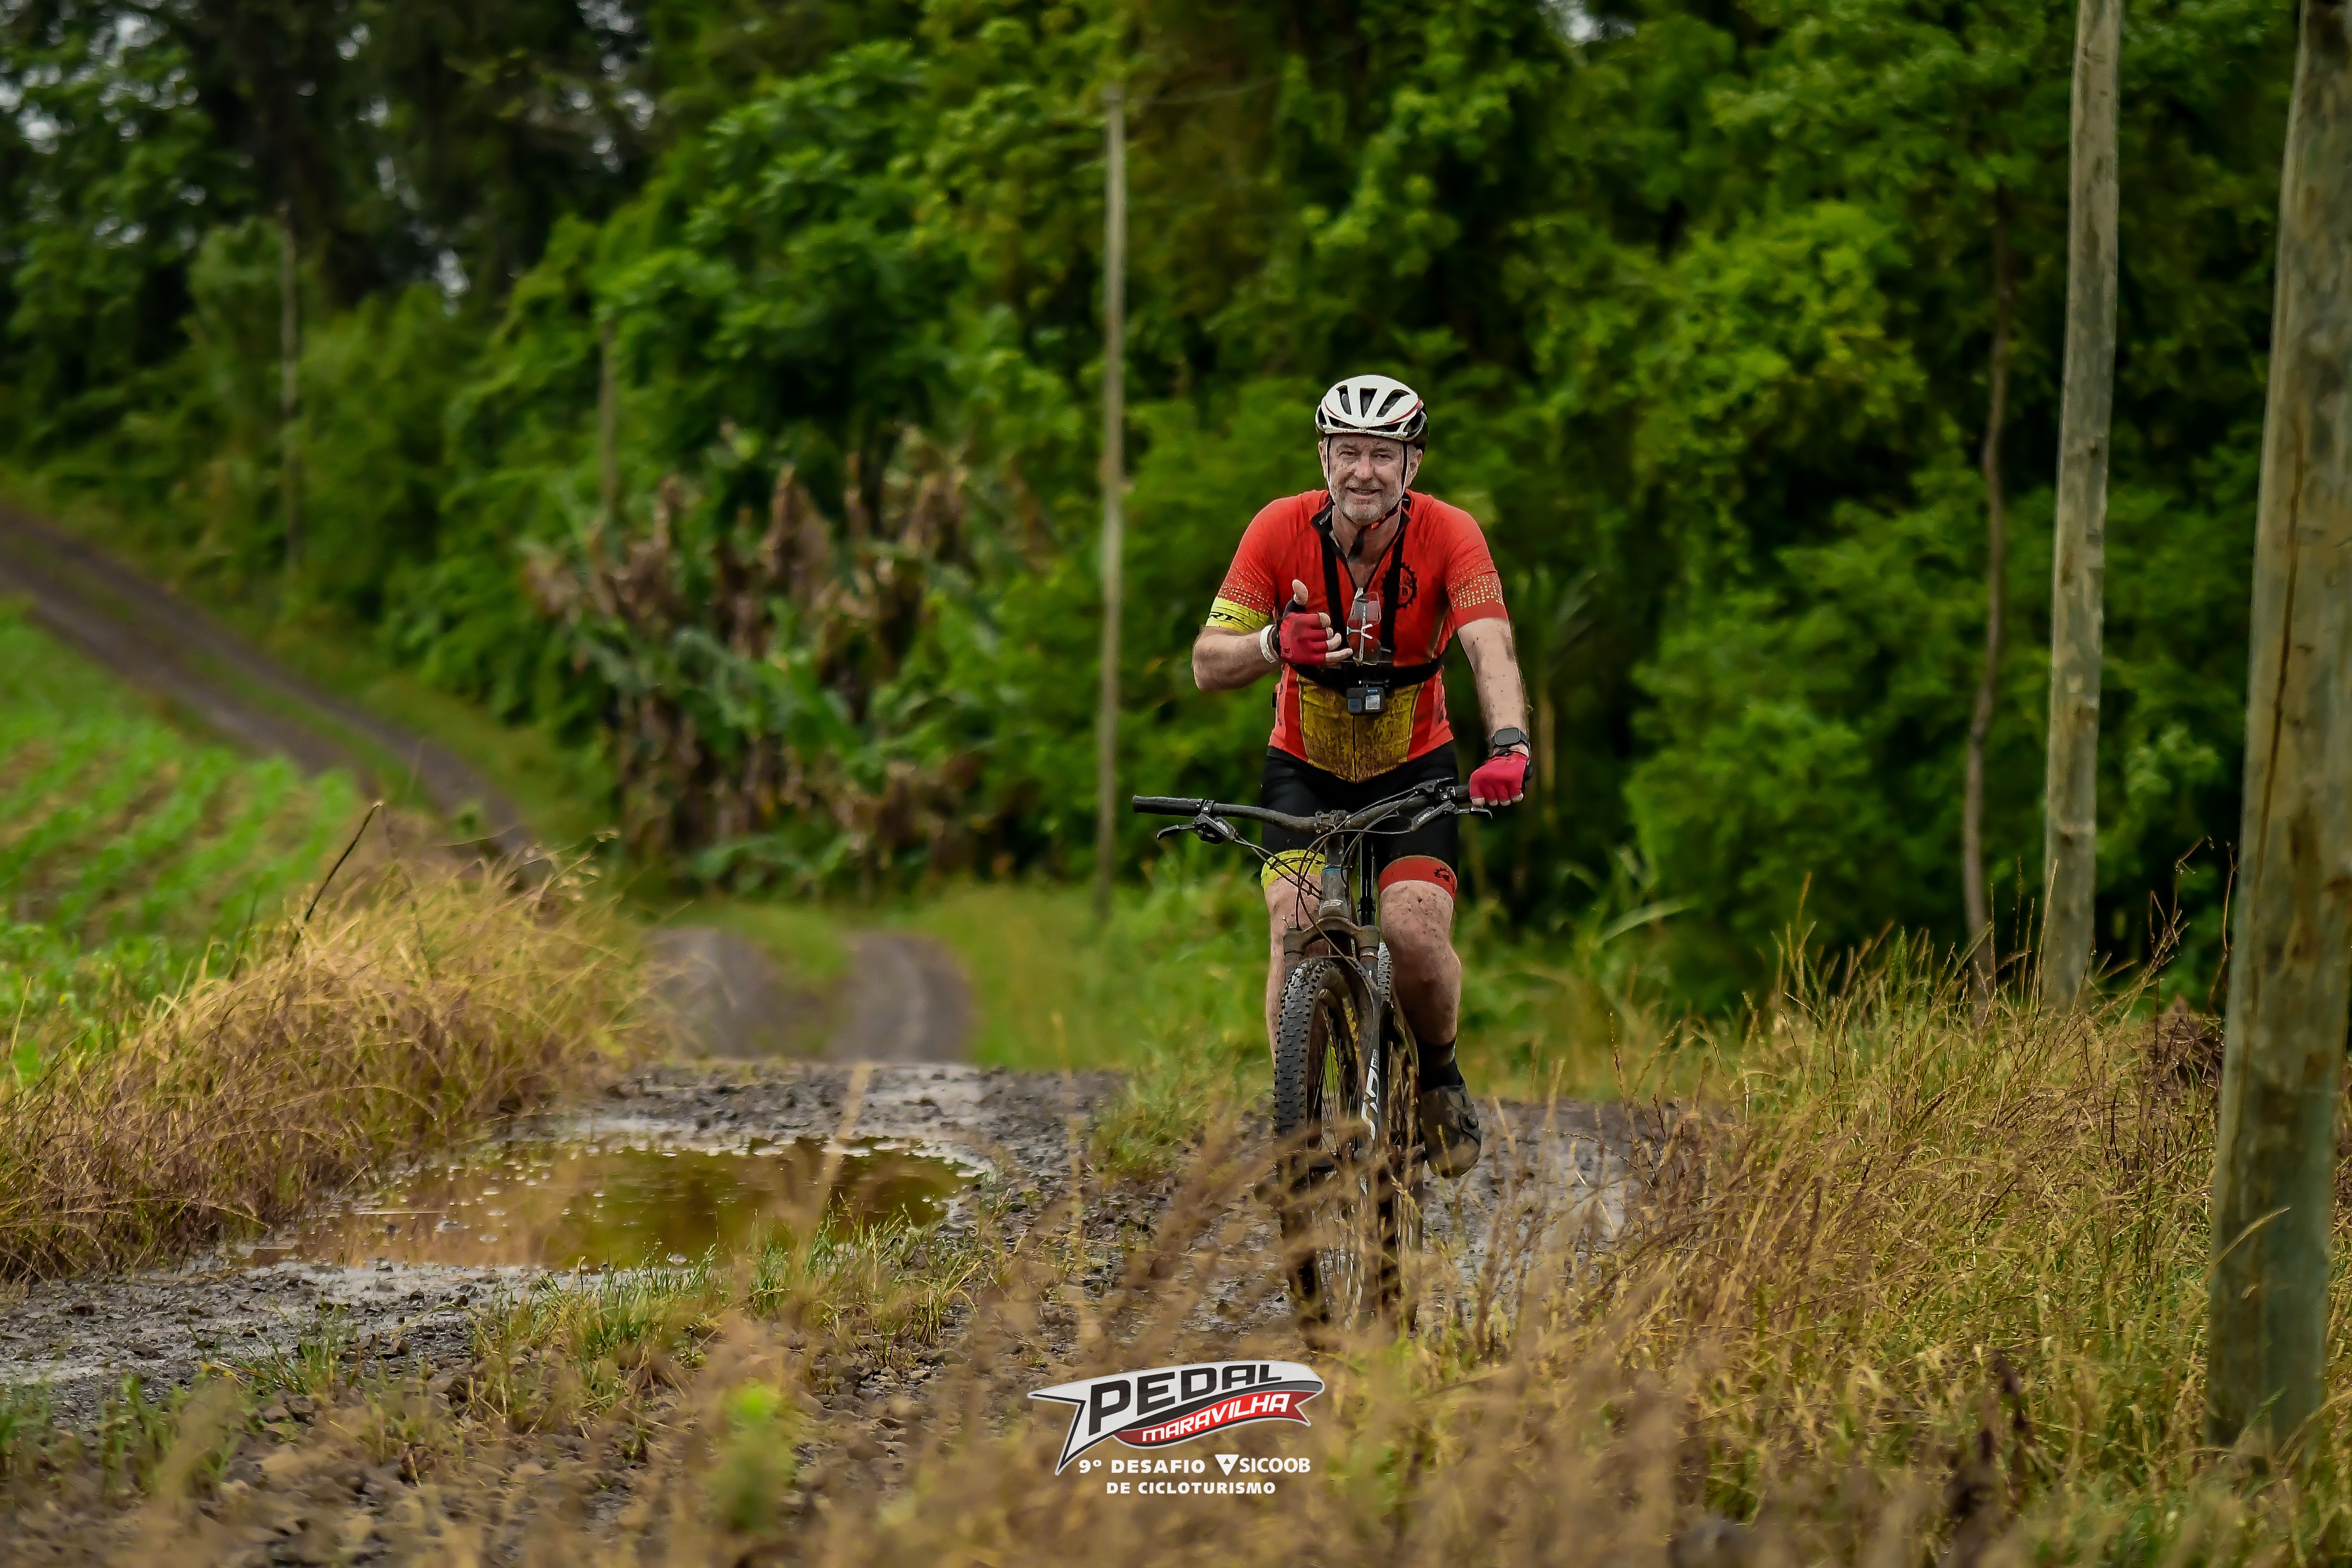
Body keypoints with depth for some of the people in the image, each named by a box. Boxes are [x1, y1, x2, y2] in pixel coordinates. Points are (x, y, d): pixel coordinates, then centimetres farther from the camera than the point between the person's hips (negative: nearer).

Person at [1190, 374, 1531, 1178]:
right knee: (1297, 930, -22)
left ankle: (1440, 1074, 10)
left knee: (1415, 935, -21)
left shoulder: (1448, 534, -20)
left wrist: (1508, 745, -53)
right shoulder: (1281, 530, -18)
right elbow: (1207, 666, -20)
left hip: (1414, 768, -1)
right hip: (1305, 771, 1)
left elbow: (1491, 649, -33)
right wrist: (1274, 644, -42)